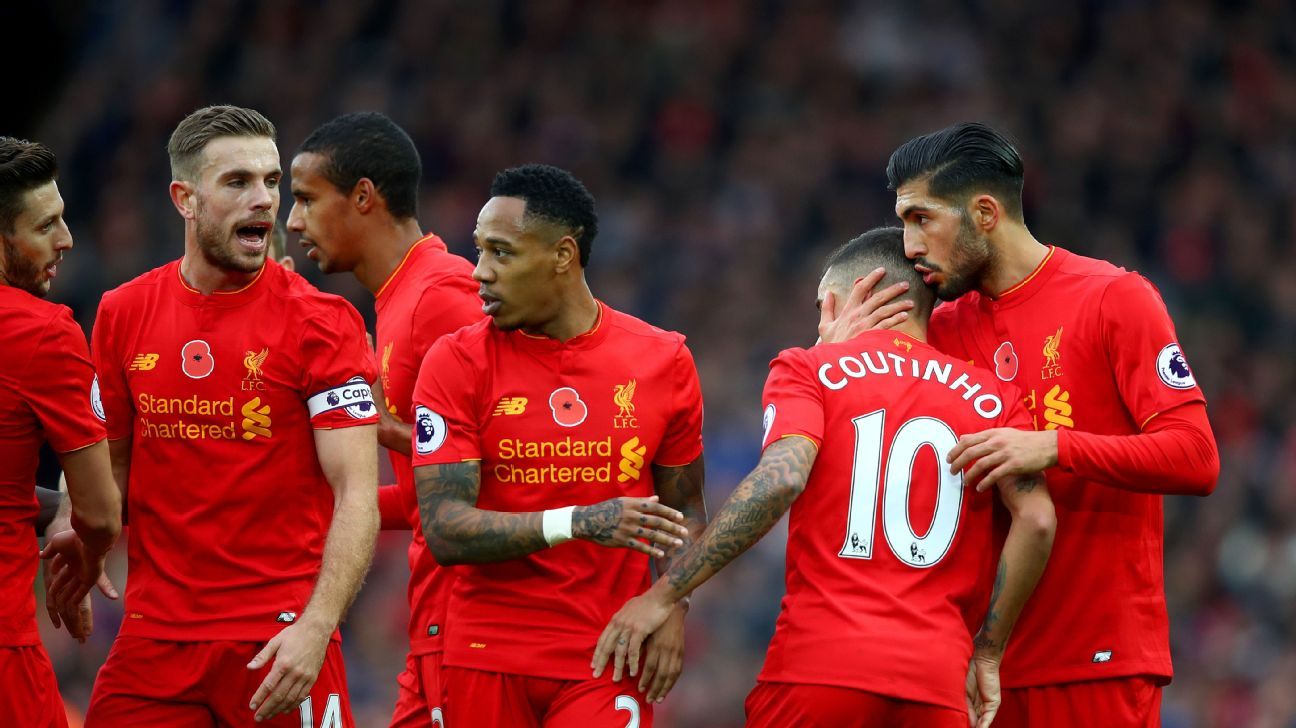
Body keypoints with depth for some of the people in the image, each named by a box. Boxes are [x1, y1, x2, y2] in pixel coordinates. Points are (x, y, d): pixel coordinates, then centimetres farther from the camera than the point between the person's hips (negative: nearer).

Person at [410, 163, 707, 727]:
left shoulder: (662, 360, 2)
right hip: (488, 655, 0)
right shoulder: (456, 363, -4)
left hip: (608, 660, 0)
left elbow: (684, 511, 13)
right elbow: (444, 530, -12)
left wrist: (671, 606, -6)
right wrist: (578, 523, -24)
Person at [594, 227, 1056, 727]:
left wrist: (664, 595, -10)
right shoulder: (989, 398, 13)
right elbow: (1036, 519, 0)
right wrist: (987, 654, 8)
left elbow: (780, 479, -11)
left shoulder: (809, 370, 6)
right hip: (938, 679, 2)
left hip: (817, 665, -2)